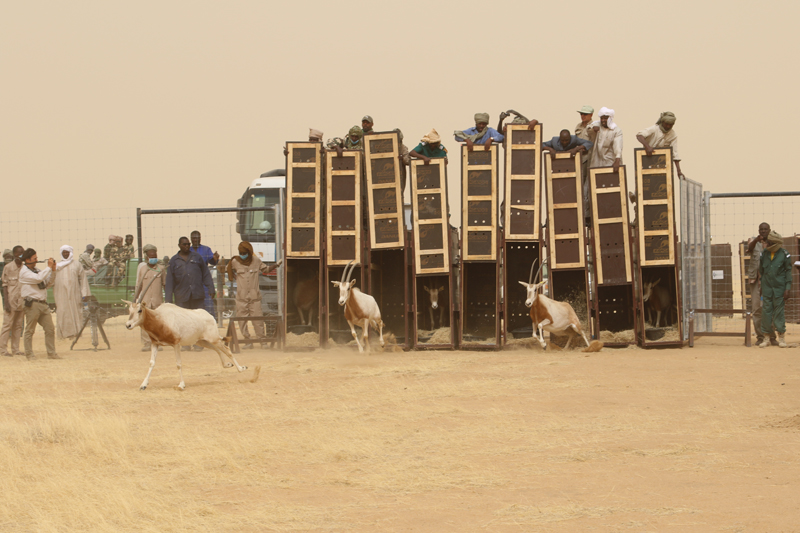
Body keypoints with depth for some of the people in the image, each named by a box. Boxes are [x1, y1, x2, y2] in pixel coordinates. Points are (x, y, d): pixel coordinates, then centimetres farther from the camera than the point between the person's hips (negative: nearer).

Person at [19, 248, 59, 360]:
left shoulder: (36, 270, 19)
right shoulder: (24, 272, -7)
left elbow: (48, 283, 21)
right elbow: (39, 278, -21)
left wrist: (53, 270, 8)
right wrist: (49, 267, -14)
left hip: (43, 303, 8)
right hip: (32, 304, -8)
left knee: (50, 329, 4)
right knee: (30, 330, 0)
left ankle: (51, 353, 9)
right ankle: (29, 354, 7)